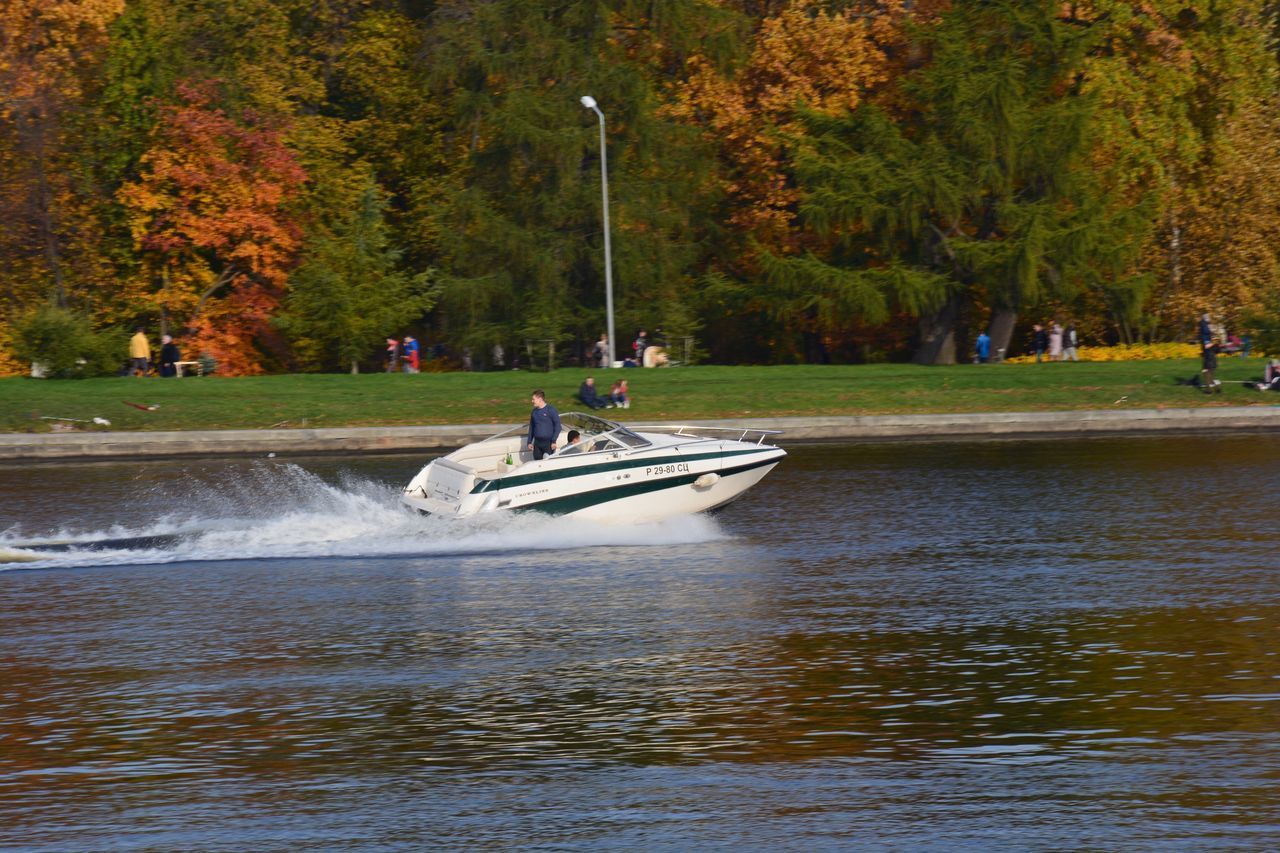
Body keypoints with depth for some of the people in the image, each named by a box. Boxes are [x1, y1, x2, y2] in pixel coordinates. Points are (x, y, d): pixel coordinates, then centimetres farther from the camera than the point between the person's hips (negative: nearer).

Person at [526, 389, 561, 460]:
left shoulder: (551, 410, -9)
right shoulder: (534, 411, 10)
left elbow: (557, 426, -10)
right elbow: (531, 427, 19)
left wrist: (553, 441, -15)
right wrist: (530, 442, 13)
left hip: (548, 442, -6)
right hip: (537, 443, 6)